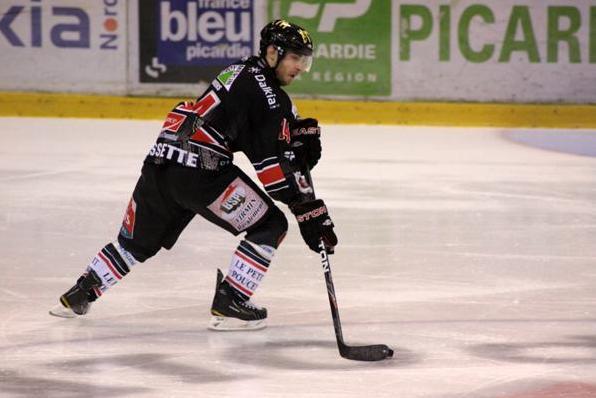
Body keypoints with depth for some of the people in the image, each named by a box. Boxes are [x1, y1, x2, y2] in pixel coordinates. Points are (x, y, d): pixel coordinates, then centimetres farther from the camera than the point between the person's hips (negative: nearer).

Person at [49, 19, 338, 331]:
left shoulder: (239, 72, 22)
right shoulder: (267, 93, -6)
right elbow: (277, 166, -11)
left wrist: (301, 133, 6)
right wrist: (310, 212, -10)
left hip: (159, 165, 9)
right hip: (198, 172, -9)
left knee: (136, 242, 26)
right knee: (270, 226, 1)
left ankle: (77, 296, 33)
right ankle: (228, 305, -1)